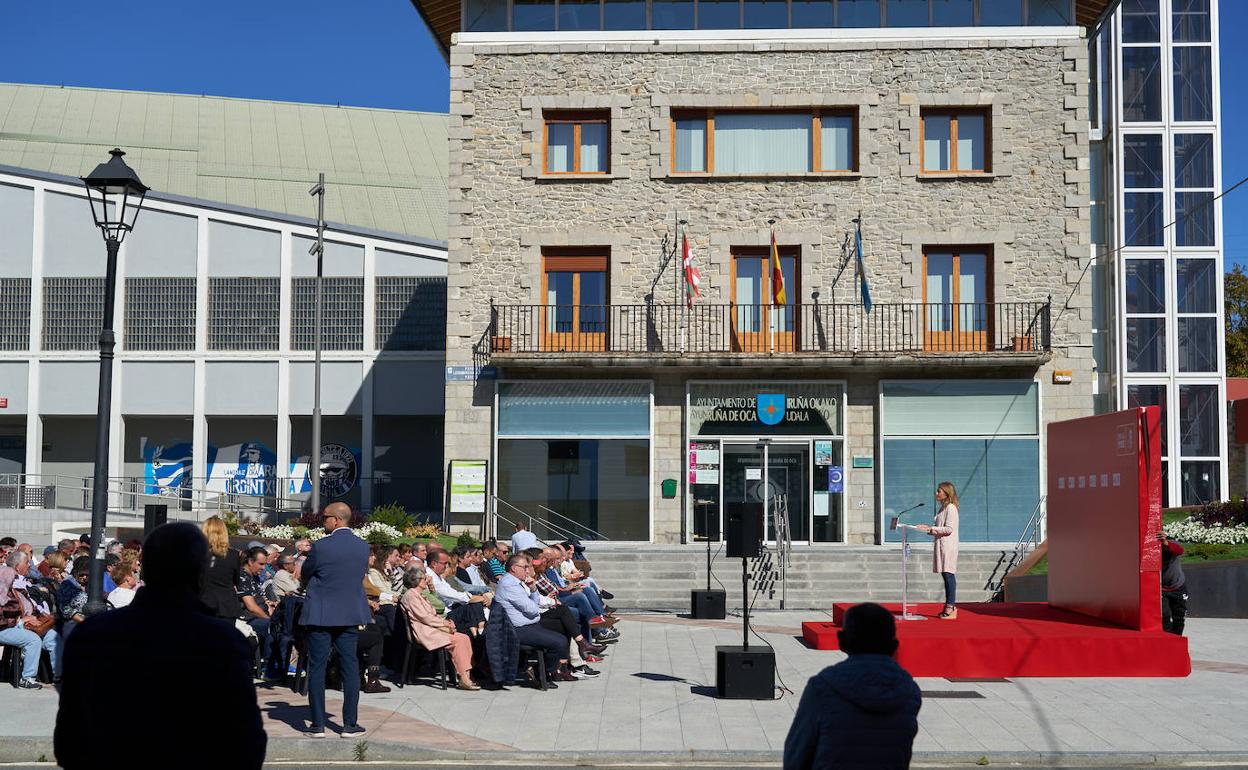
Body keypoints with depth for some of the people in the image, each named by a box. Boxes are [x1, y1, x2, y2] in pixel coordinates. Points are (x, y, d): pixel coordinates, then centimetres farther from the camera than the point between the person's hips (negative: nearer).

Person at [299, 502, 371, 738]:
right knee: (350, 667, 8)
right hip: (351, 614, 4)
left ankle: (317, 725, 6)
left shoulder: (321, 546, -13)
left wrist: (311, 588, 23)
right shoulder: (363, 546, 0)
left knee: (317, 668, 5)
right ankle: (350, 724, 7)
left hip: (321, 614, -4)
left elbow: (304, 576, 2)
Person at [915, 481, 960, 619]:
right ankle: (950, 606, 13)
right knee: (946, 576, 9)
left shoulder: (951, 508, -10)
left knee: (948, 575, -10)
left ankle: (951, 606, -10)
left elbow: (948, 529, -17)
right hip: (941, 545, 10)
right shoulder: (943, 508, 19)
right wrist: (927, 528, 12)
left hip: (948, 546, -10)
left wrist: (931, 528, -16)